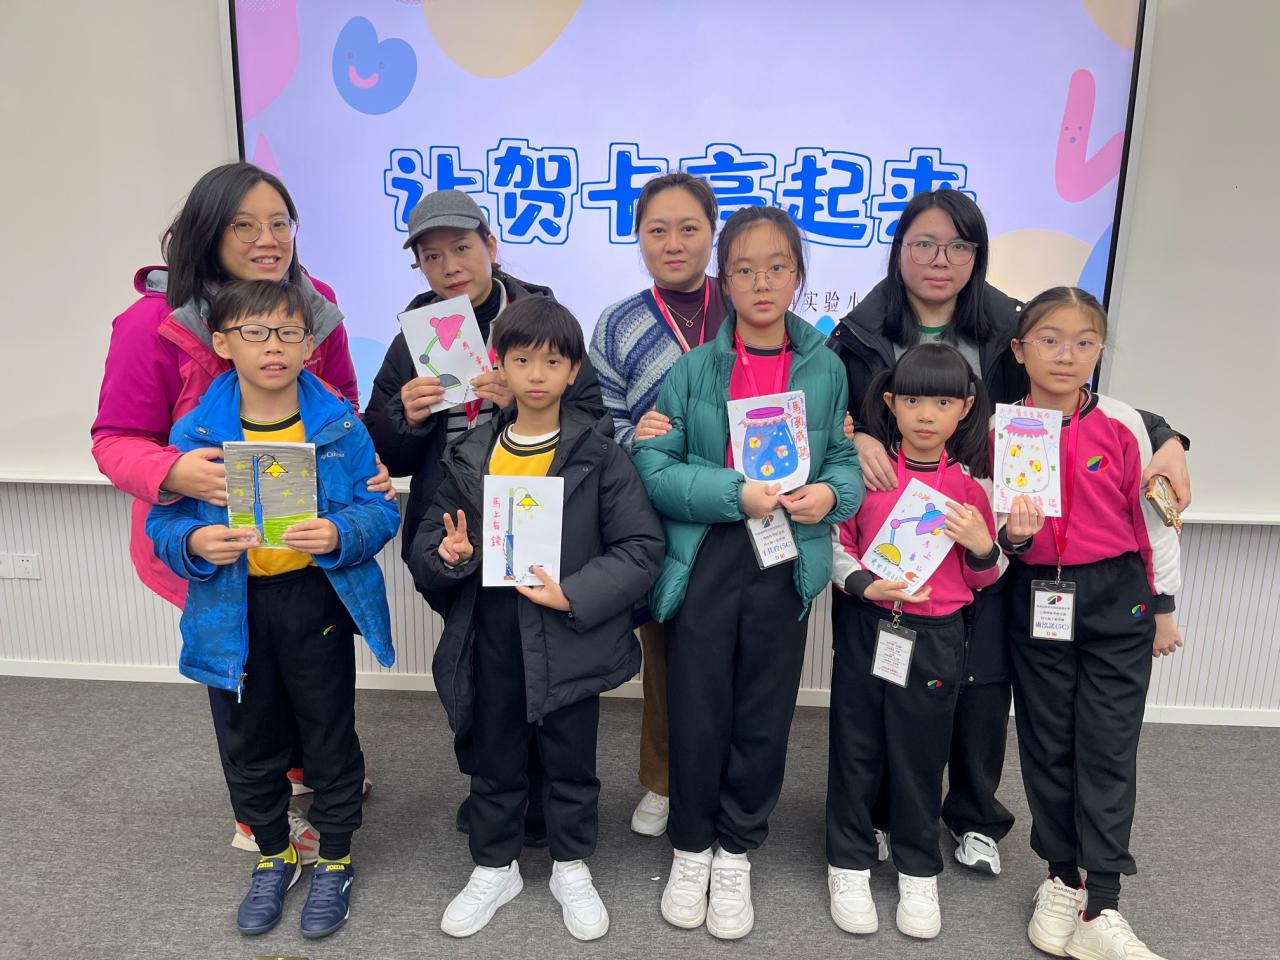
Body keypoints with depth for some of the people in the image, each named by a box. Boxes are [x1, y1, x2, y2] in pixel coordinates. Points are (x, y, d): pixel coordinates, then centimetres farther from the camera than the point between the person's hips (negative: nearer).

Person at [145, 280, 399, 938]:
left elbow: (380, 511, -6)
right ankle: (273, 857, 43)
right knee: (250, 743, 18)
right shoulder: (194, 434, -5)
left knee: (329, 737, 12)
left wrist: (341, 534, -26)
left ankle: (335, 861, 36)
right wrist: (194, 543, -21)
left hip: (319, 601, -1)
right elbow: (162, 524, 0)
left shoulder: (340, 426, -8)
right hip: (233, 612, 2)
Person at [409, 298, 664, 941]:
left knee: (571, 765, 16)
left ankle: (571, 869, 39)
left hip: (569, 641, -2)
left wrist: (574, 593, -21)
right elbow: (426, 547, 6)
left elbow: (642, 545, -11)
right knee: (494, 763, 19)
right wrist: (448, 556, -17)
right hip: (490, 642, 3)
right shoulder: (469, 456, 1)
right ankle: (494, 868, 41)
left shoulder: (596, 453, -8)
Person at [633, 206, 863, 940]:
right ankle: (691, 849, 34)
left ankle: (737, 855, 34)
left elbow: (848, 459, 9)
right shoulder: (692, 363, -4)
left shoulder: (826, 368, 2)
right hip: (703, 561, -1)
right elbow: (653, 466, -9)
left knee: (764, 719, 12)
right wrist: (733, 492, -21)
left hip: (787, 563, 2)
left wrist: (831, 493, -13)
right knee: (697, 715, 9)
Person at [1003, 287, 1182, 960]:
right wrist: (1012, 535, -21)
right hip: (1036, 600, 1)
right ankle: (1062, 880, 27)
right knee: (1047, 744, 10)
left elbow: (1153, 516, 3)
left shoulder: (1122, 425, -5)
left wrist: (1163, 607, 7)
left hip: (1116, 598, -1)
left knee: (1107, 748, 2)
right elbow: (994, 535, 3)